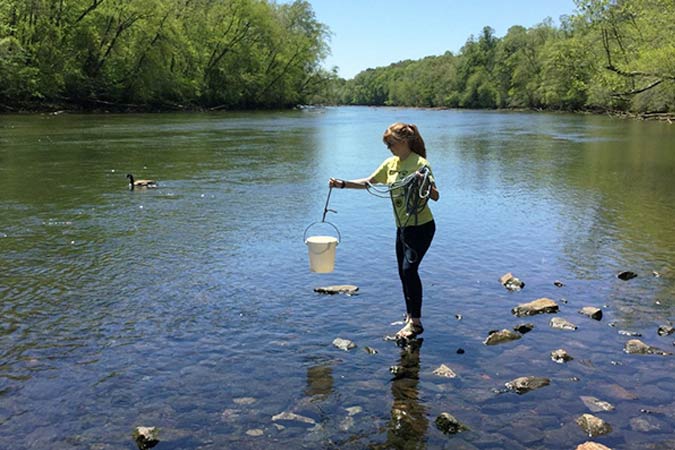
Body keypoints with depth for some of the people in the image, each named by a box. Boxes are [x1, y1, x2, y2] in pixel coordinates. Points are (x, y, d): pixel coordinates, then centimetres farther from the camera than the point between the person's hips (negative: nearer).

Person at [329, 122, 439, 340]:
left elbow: (435, 196, -20)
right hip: (402, 226, 8)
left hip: (421, 226, -8)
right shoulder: (390, 163, 6)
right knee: (404, 272, 12)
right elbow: (368, 182, 13)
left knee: (409, 268, -16)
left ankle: (416, 321, -8)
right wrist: (343, 184, 2)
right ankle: (410, 317, 27)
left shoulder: (420, 164, -16)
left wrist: (425, 184, -39)